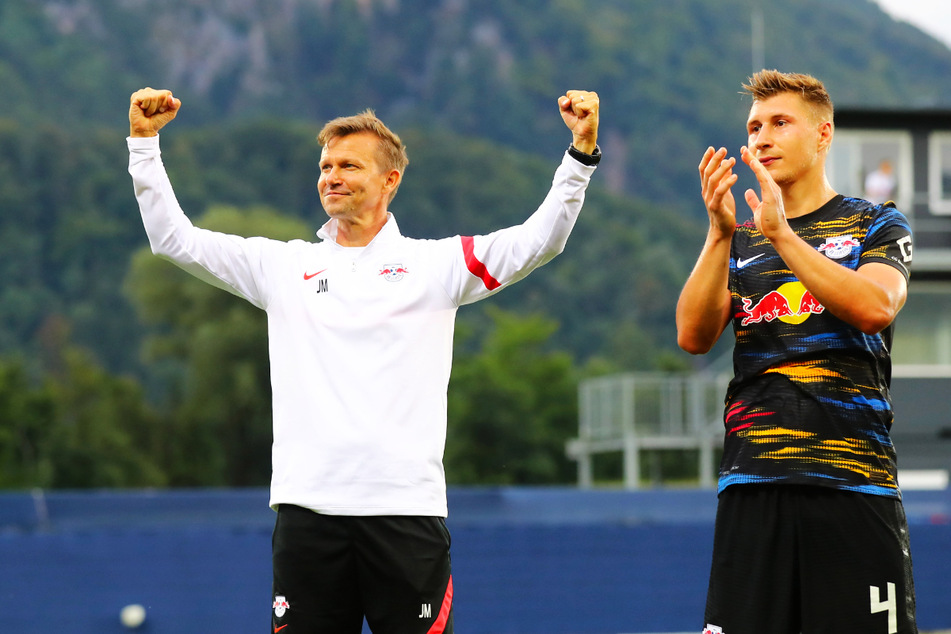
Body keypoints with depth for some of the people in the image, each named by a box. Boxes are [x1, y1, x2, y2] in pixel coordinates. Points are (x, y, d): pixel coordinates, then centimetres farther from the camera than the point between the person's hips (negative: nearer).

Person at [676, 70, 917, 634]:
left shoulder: (875, 224, 10)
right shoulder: (739, 242, 19)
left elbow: (875, 307, -12)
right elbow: (694, 336, 3)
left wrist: (781, 234, -17)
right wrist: (721, 233, -10)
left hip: (853, 481, -3)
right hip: (752, 481, 3)